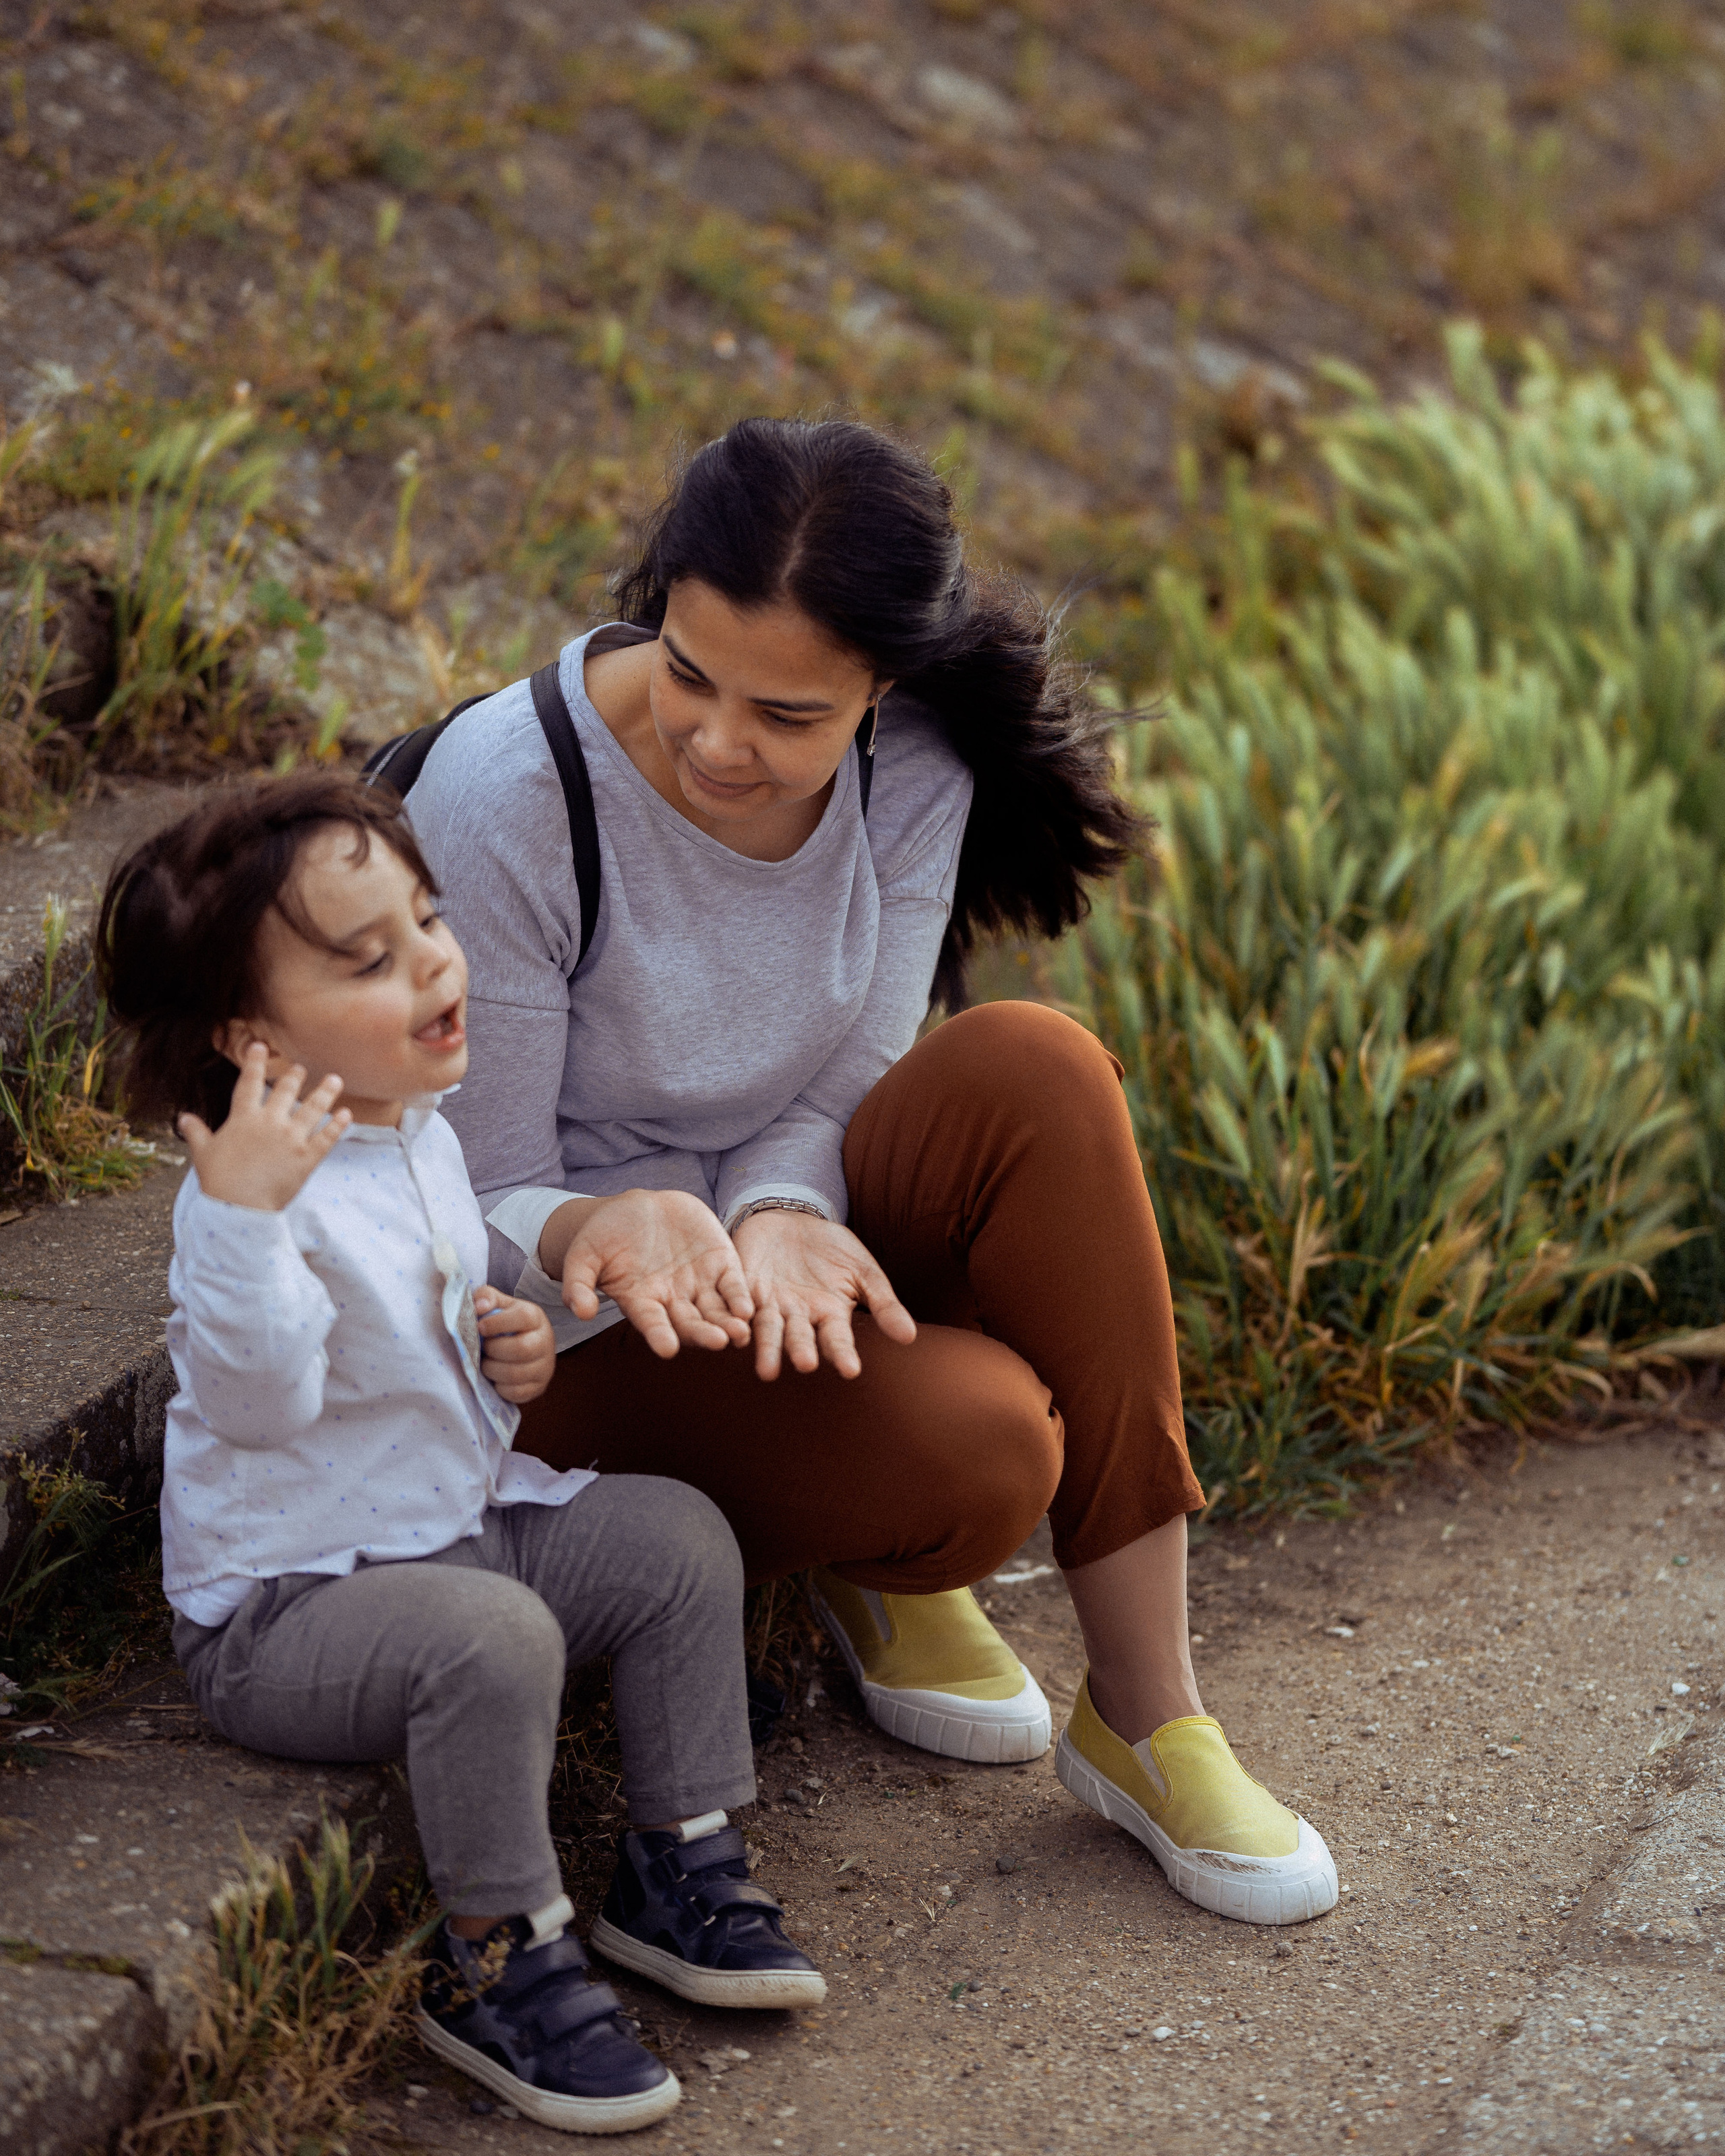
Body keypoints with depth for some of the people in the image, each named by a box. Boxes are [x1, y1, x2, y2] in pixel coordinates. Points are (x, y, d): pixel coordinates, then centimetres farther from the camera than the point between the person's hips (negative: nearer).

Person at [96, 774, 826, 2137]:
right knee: (495, 1638, -33)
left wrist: (503, 1345, 3)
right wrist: (241, 1211, -47)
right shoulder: (271, 1182, -23)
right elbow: (257, 1397, -35)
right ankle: (498, 1962, -14)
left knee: (674, 1538, 2)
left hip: (460, 1525, 9)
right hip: (287, 1602, -9)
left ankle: (681, 1864, 14)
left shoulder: (418, 1134, 6)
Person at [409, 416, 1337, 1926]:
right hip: (572, 1343, -5)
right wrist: (603, 1232, -41)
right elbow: (477, 1211, -17)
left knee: (1030, 1071, -28)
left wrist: (779, 1220, -30)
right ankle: (877, 1561, 9)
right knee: (977, 1441, -33)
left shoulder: (909, 772, -11)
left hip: (776, 1229, 5)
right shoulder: (502, 798, -24)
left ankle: (1147, 1715, -22)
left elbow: (838, 1098, -6)